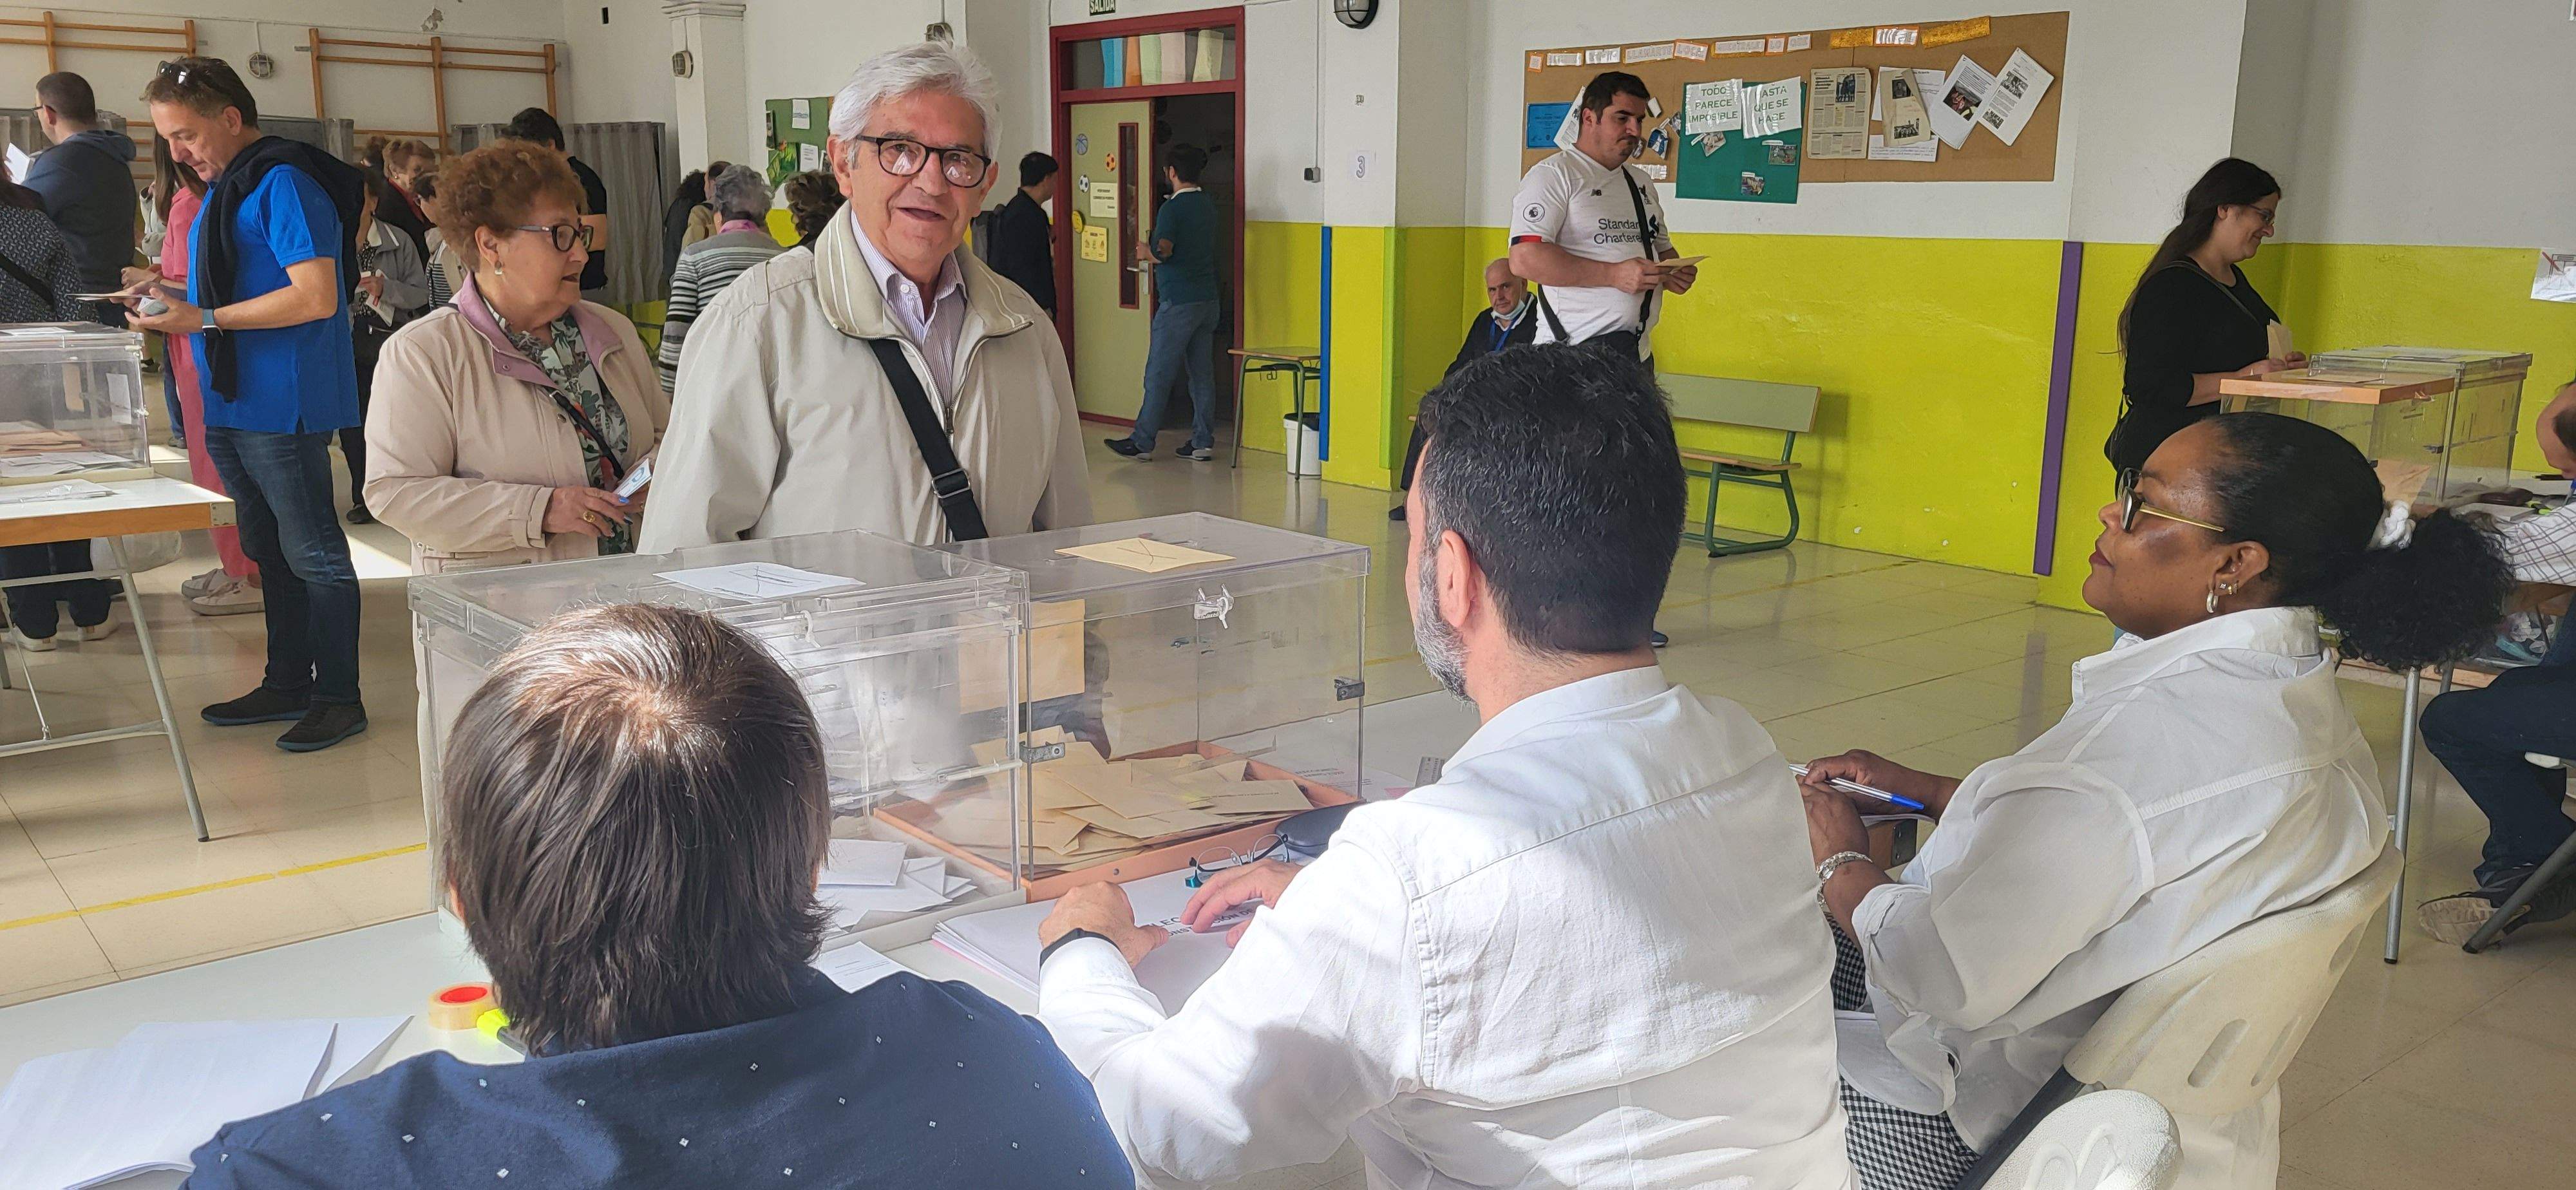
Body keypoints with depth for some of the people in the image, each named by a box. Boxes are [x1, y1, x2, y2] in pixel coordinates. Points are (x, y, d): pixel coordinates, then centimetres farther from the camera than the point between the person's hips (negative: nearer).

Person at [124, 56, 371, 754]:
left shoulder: (284, 183, -14)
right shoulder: (223, 190, 16)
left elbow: (315, 297, -22)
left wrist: (202, 319, -18)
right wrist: (173, 298, 8)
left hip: (284, 405, -10)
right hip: (233, 405, 10)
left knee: (312, 554, -3)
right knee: (270, 552, 16)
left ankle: (338, 697, 6)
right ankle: (287, 684, 26)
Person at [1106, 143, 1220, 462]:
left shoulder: (1172, 208, -12)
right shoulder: (1208, 205, 12)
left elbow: (1163, 252, -22)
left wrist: (1146, 252, -2)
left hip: (1179, 301, -7)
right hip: (1209, 300, 7)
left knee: (1159, 375, -1)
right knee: (1202, 373, 8)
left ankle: (1142, 443, 4)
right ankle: (1203, 442, 9)